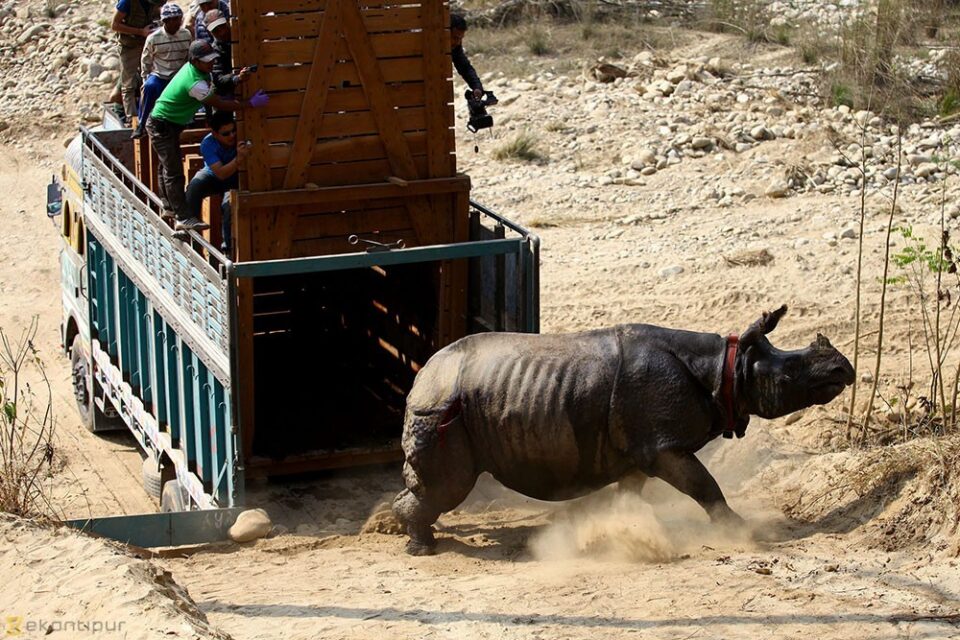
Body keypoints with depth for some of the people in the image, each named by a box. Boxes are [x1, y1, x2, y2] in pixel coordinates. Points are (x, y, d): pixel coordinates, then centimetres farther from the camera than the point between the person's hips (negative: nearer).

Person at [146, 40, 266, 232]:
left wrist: (238, 79, -11)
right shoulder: (195, 84, -31)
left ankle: (168, 207, 37)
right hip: (162, 126, -11)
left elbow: (216, 88, 5)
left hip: (168, 124, 11)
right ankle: (183, 218, -8)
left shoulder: (192, 67, -3)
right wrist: (251, 104, -20)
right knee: (174, 172, -9)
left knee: (168, 167, 22)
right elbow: (220, 105, -23)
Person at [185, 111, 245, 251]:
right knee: (194, 187, -30)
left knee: (229, 202, -31)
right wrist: (238, 159, -52)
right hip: (213, 177, 1)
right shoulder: (208, 144, -27)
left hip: (235, 179, -1)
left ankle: (228, 244, -11)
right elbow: (221, 174, -37)